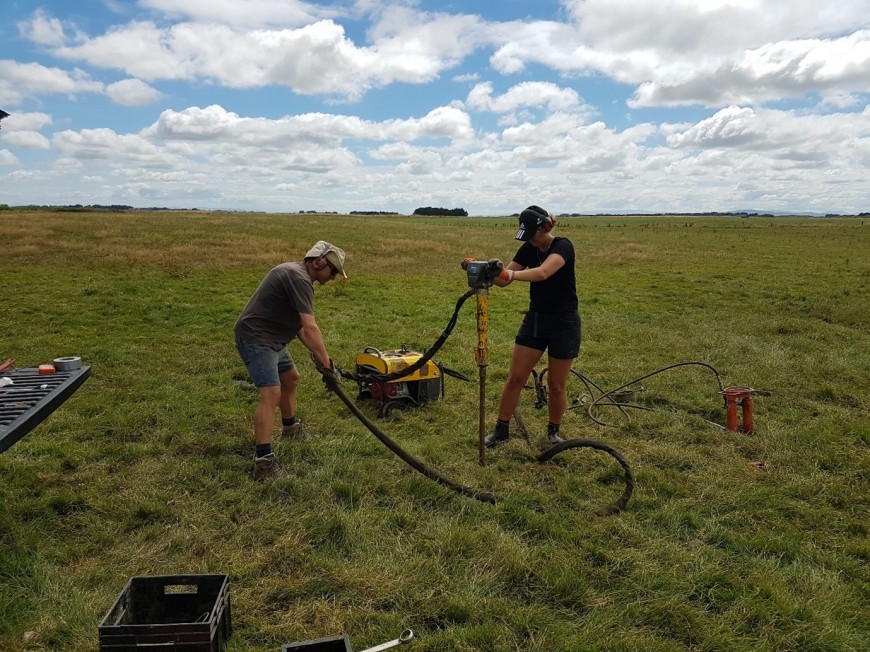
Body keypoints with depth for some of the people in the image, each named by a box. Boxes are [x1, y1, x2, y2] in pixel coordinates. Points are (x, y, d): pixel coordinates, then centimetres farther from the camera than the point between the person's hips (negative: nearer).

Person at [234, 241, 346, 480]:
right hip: (255, 339, -11)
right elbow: (310, 327, -27)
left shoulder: (297, 274, 13)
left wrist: (314, 353, 9)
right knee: (272, 393, -20)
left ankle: (290, 427, 45)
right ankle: (263, 461, -20)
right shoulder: (299, 278, -20)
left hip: (270, 338, 11)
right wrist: (327, 364, -22)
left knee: (291, 377, 26)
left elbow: (298, 323, 18)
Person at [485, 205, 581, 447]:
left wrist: (509, 273, -49)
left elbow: (543, 273, -37)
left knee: (556, 385, 7)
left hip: (563, 323, -5)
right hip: (534, 320, 5)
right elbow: (503, 280, -5)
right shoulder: (528, 249, 2)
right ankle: (501, 429, 15)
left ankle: (554, 431, 28)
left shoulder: (563, 246, -17)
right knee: (515, 378, 3)